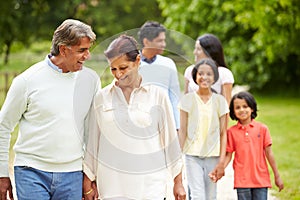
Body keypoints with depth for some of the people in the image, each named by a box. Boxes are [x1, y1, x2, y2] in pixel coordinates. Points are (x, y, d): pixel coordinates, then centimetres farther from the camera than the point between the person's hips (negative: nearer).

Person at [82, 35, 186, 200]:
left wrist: (178, 182, 7)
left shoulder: (157, 95, 2)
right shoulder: (102, 97, 6)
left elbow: (170, 138, 6)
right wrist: (88, 183, 13)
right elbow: (92, 142, 12)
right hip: (112, 186, 1)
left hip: (150, 186, -1)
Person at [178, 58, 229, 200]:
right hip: (192, 156, -1)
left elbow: (223, 134, 4)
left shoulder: (220, 101, 5)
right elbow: (182, 131, 3)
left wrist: (222, 162, -3)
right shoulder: (187, 100, 2)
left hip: (212, 156, 2)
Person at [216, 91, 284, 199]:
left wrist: (277, 176, 7)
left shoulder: (262, 128, 1)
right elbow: (228, 155, 4)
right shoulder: (231, 132, 2)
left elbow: (269, 153, 5)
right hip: (242, 181, 0)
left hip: (261, 179, 0)